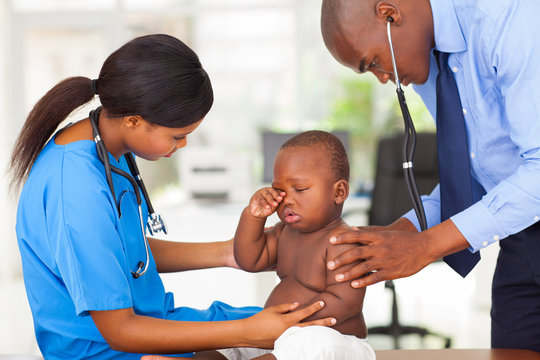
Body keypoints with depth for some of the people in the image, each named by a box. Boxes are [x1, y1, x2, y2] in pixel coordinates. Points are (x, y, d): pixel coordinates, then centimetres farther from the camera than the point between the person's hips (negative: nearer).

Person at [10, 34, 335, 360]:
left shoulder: (103, 149, -1)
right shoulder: (79, 196, -29)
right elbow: (119, 331, -24)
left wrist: (225, 253, 7)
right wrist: (247, 333, -24)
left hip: (146, 320, 9)